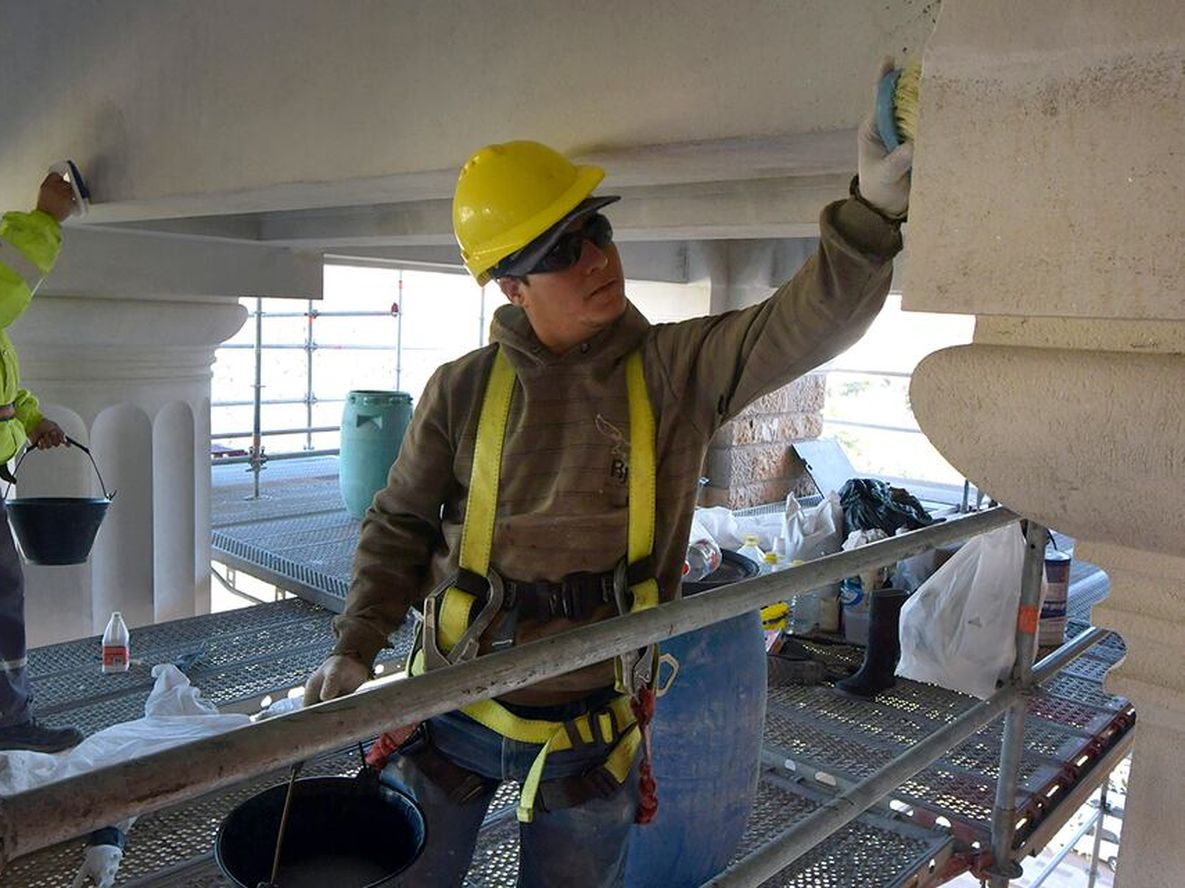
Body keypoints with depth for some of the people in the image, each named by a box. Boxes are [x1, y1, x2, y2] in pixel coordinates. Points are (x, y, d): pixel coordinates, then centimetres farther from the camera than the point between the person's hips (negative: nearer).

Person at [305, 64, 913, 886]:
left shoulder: (678, 371, -9)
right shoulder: (463, 391, -7)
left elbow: (812, 322, -22)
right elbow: (400, 528, 2)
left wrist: (874, 204, -39)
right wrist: (355, 648, -8)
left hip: (591, 725, 0)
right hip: (455, 709, 1)